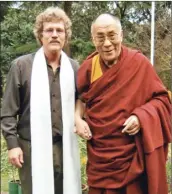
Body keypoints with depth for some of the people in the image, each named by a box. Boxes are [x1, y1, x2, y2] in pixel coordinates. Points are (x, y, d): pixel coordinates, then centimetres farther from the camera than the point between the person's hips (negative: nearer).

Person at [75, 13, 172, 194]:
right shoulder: (88, 66, -1)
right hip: (100, 153, 3)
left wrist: (141, 116, -20)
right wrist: (78, 118, 0)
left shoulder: (139, 63, -10)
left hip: (133, 154, -3)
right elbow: (80, 96, 17)